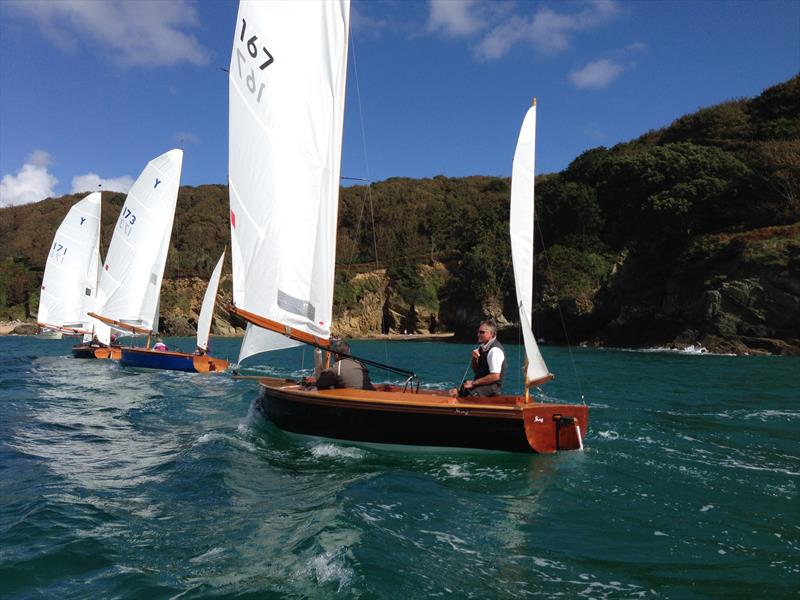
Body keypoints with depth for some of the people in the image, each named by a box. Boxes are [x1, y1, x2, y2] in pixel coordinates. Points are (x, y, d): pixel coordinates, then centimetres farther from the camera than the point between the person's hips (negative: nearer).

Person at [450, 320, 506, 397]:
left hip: (492, 387, -9)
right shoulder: (482, 346, 12)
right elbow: (475, 370, 18)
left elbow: (495, 376, -23)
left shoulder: (495, 350, -17)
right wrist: (474, 358, -3)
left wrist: (474, 383, -17)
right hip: (481, 384, 9)